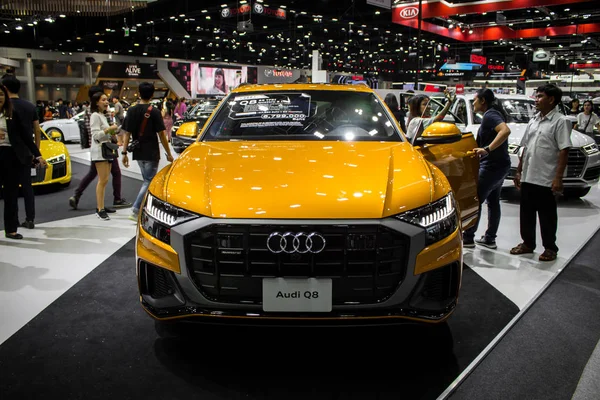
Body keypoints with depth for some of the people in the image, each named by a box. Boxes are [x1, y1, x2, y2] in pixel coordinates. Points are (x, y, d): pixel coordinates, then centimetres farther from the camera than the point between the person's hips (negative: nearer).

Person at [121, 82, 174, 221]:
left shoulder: (131, 111, 3)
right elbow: (161, 134, -10)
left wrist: (124, 153, 5)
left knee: (147, 180, 18)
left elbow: (127, 134, 1)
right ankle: (135, 211, -9)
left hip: (138, 152, 5)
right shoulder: (154, 112, -10)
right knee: (149, 182, 0)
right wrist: (169, 153, -4)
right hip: (151, 153, -5)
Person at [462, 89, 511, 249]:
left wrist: (487, 149, -39)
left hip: (492, 165, -11)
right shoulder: (493, 114, 16)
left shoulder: (490, 115, -15)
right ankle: (489, 238, 21)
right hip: (500, 165, 11)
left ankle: (468, 238, 2)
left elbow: (505, 130, -33)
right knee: (493, 202, 14)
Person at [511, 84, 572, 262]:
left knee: (547, 216, 4)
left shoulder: (560, 121, -8)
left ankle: (550, 248, 16)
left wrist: (558, 178, -20)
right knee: (526, 213, 14)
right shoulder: (533, 121, 14)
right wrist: (519, 171, 16)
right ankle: (528, 243, 27)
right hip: (528, 177, 7)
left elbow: (564, 151, -14)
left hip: (546, 179, -7)